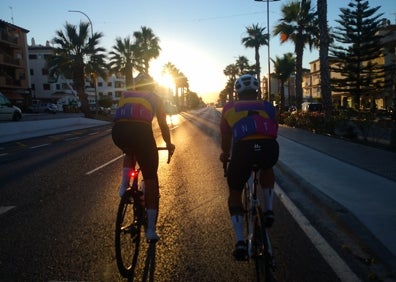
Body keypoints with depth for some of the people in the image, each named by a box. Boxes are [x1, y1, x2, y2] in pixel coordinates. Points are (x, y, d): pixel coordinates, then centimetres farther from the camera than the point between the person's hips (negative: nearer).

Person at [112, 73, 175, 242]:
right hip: (141, 131, -3)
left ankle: (124, 187, 18)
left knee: (130, 153, 39)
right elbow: (163, 125, 33)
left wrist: (126, 143, 56)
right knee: (150, 178, 11)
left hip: (118, 131, 3)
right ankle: (151, 230, 13)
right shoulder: (155, 98, 28)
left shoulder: (125, 95, 33)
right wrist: (169, 145, 50)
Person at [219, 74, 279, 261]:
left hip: (243, 148, -1)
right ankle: (268, 210, 25)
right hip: (269, 148, 2)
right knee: (267, 169, 38)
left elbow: (226, 137, 34)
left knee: (235, 193, 20)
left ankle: (240, 242, 10)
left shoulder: (230, 108, 27)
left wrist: (225, 155, 54)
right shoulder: (267, 107, 29)